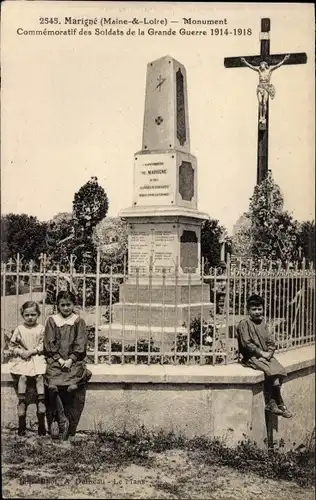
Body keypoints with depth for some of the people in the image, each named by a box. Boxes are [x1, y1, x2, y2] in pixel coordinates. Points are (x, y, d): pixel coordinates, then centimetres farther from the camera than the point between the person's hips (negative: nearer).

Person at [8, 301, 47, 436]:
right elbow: (12, 345, 8)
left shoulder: (41, 329, 1)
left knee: (39, 376, -23)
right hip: (22, 359, 1)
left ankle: (41, 402, -18)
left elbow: (43, 346, -2)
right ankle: (21, 403, -17)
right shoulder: (19, 329, 5)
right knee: (22, 377, -22)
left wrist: (32, 351, -13)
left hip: (37, 357, -1)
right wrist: (20, 352, -8)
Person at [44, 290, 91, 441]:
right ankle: (63, 419, -12)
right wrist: (59, 359, -7)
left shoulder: (78, 321, 8)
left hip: (74, 360, 0)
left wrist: (70, 359, -9)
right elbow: (49, 344, 5)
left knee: (72, 387, -21)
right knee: (53, 386, -23)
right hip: (55, 360, 1)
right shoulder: (52, 321, 9)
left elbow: (80, 344, 3)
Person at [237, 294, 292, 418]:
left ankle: (271, 403, -7)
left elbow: (271, 342, 12)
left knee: (280, 370, -17)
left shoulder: (262, 323, 13)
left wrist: (269, 353, -8)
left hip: (266, 356, 6)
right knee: (273, 372, -24)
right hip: (252, 357, -6)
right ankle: (280, 405, -10)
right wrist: (261, 353, -14)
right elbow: (246, 344, -13)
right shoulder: (244, 324, -7)